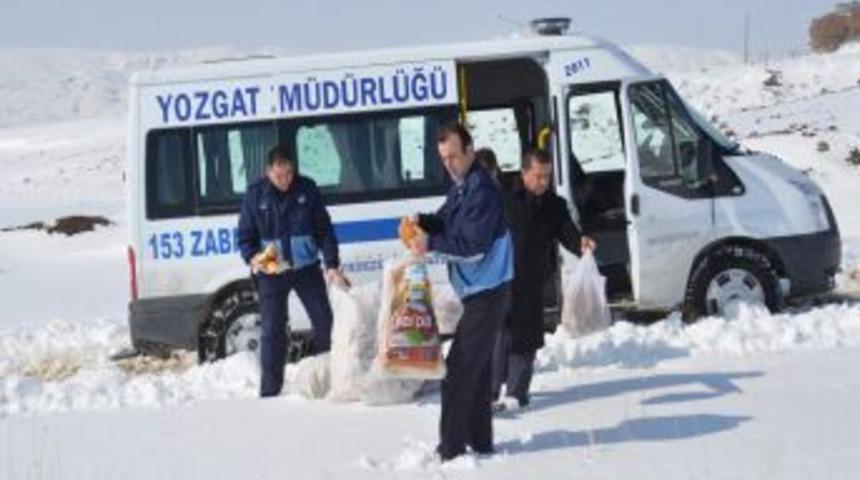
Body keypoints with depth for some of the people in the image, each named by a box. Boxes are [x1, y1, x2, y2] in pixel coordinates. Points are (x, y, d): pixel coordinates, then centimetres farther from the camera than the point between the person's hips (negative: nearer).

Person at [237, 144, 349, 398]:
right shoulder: (255, 195, -4)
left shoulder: (307, 189, -4)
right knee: (272, 330, -1)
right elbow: (245, 235, 2)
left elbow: (324, 230, -1)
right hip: (271, 272, -1)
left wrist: (332, 265, -9)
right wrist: (252, 258, -18)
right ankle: (270, 390, 4)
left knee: (324, 322, 5)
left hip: (307, 269, 1)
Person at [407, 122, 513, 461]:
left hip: (487, 293, -10)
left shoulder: (483, 190, -17)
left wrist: (431, 244, -22)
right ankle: (479, 442, 23)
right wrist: (423, 222, -5)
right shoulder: (460, 188, 13)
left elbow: (474, 245, -23)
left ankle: (452, 449, -8)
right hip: (478, 292, 10)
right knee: (476, 368, 15)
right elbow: (446, 225, 15)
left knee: (457, 371, -11)